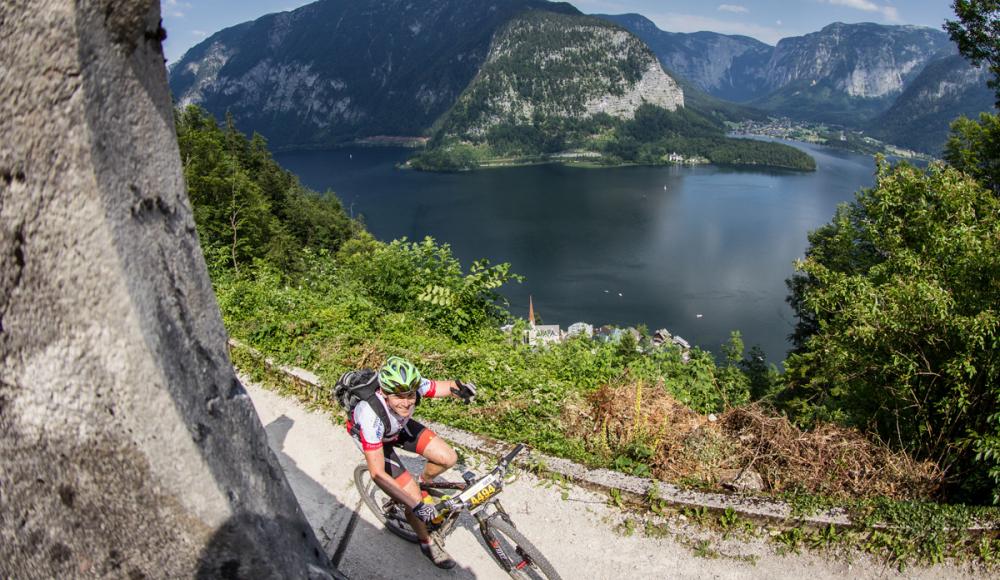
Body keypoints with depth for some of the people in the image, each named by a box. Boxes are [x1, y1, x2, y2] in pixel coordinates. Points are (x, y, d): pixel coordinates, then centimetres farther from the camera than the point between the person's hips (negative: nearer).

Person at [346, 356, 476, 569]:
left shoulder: (412, 386, -33)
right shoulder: (372, 416, -43)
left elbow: (440, 386, -14)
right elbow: (377, 474, -40)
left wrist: (459, 388, -39)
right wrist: (416, 505, -43)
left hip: (399, 426, 4)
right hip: (375, 438, -4)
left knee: (448, 458, -10)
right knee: (413, 496, -9)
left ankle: (424, 481, 24)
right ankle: (427, 543, 20)